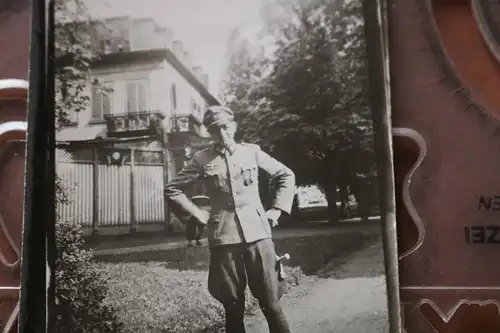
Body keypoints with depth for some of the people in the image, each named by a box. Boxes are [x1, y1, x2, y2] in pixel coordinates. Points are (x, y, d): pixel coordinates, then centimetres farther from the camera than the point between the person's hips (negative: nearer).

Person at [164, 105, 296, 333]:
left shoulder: (252, 152, 6)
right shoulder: (202, 159, 3)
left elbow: (286, 176, 15)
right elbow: (172, 189, 9)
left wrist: (277, 209, 6)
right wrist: (198, 215, 3)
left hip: (257, 233, 0)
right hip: (223, 237, 0)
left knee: (271, 303, 0)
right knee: (233, 306, 7)